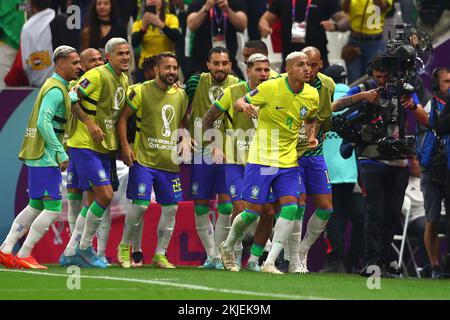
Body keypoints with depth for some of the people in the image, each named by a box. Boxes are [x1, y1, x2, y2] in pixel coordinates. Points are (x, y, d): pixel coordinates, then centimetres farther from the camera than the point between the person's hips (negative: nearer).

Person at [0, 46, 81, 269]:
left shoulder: (58, 87, 16)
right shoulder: (56, 90, -15)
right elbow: (44, 122, -23)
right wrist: (61, 153, -22)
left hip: (37, 157, 10)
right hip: (45, 158, -10)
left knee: (36, 206, 14)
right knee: (53, 208, -7)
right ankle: (24, 255, -4)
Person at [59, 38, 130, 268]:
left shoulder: (124, 79, 12)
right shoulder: (97, 76, -15)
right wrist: (90, 124, -20)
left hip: (103, 148, 9)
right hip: (84, 145, -9)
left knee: (94, 200, 9)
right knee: (105, 195, -14)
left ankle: (70, 253, 16)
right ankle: (84, 247, 1)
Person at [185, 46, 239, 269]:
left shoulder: (237, 86, -2)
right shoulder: (197, 82, 0)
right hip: (201, 153, 1)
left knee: (226, 206, -7)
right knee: (201, 207, 2)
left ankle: (219, 255, 6)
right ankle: (210, 255, 14)